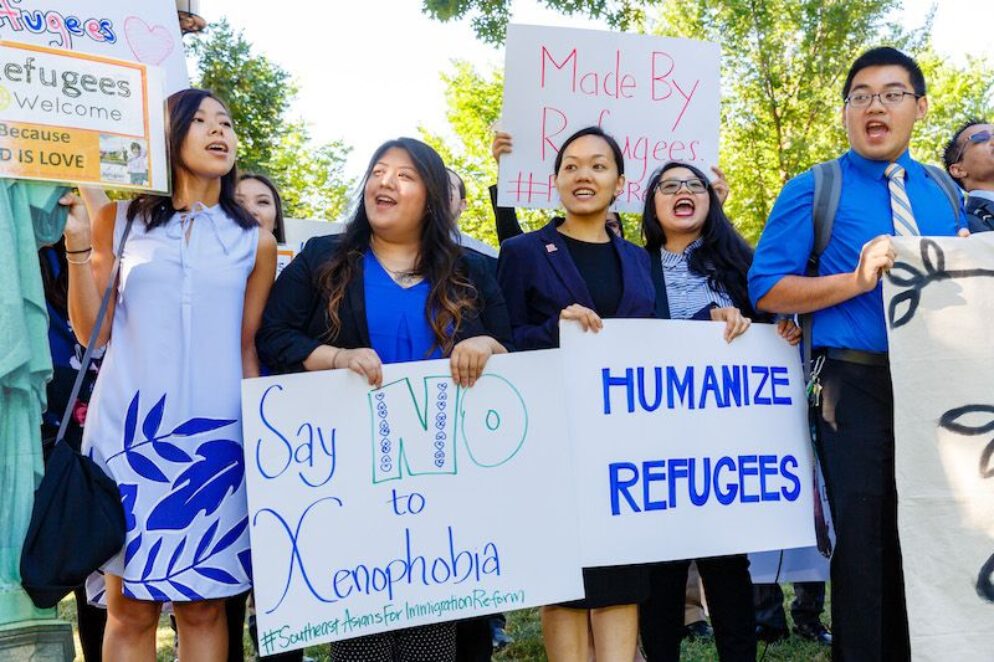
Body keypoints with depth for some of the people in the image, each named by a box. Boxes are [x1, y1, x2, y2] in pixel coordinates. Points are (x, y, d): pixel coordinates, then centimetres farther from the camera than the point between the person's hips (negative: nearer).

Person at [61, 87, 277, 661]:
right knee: (130, 606, 3)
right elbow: (92, 333, 4)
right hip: (129, 428, 0)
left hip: (214, 435, 1)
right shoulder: (121, 219, 6)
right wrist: (79, 242, -6)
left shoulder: (254, 242, 9)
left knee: (203, 607, 3)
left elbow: (248, 349, 11)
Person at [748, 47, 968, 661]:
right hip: (861, 390, -4)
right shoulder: (814, 190, 1)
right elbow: (766, 288, -7)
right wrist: (858, 280, -16)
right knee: (867, 546, 0)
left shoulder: (944, 193, 15)